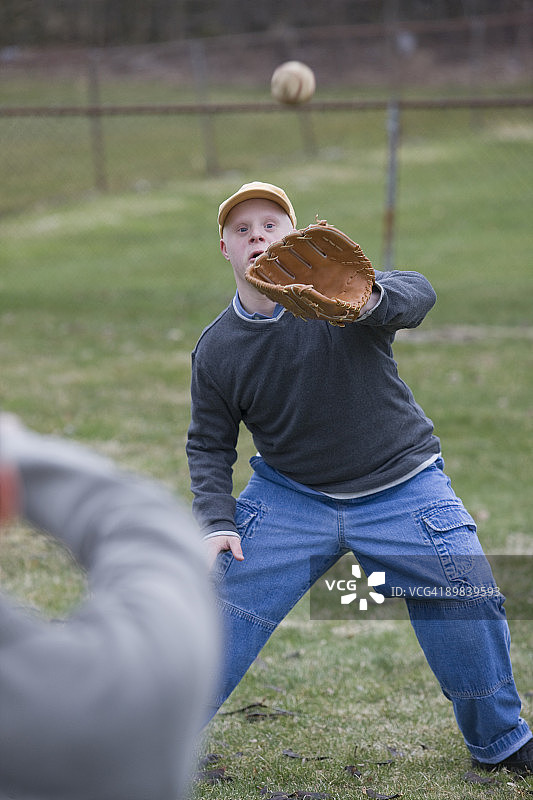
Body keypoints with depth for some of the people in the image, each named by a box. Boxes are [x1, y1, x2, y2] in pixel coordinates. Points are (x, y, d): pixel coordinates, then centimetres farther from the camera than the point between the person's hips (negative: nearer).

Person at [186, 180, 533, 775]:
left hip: (401, 489, -2)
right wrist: (217, 521, -11)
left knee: (468, 609, -5)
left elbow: (417, 295, -37)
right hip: (287, 497, 2)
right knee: (219, 604, -5)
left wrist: (373, 302, -61)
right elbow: (209, 445, 5)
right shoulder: (215, 351, -5)